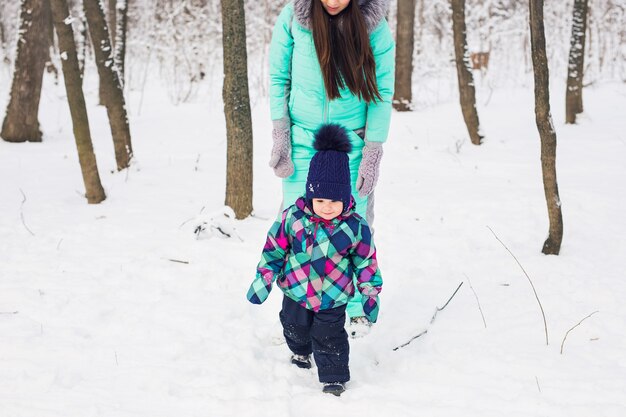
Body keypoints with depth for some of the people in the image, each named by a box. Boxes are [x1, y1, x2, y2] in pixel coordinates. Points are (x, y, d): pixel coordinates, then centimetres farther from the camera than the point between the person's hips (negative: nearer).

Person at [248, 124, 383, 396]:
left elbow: (366, 261, -3)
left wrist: (370, 293, -2)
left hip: (333, 296, -3)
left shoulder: (355, 227, -16)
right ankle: (301, 351, 56)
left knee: (329, 337, -1)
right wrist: (263, 281, -1)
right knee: (295, 327, 24)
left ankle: (334, 377, 18)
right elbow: (274, 249, -4)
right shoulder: (293, 217, -16)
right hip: (296, 291, 3)